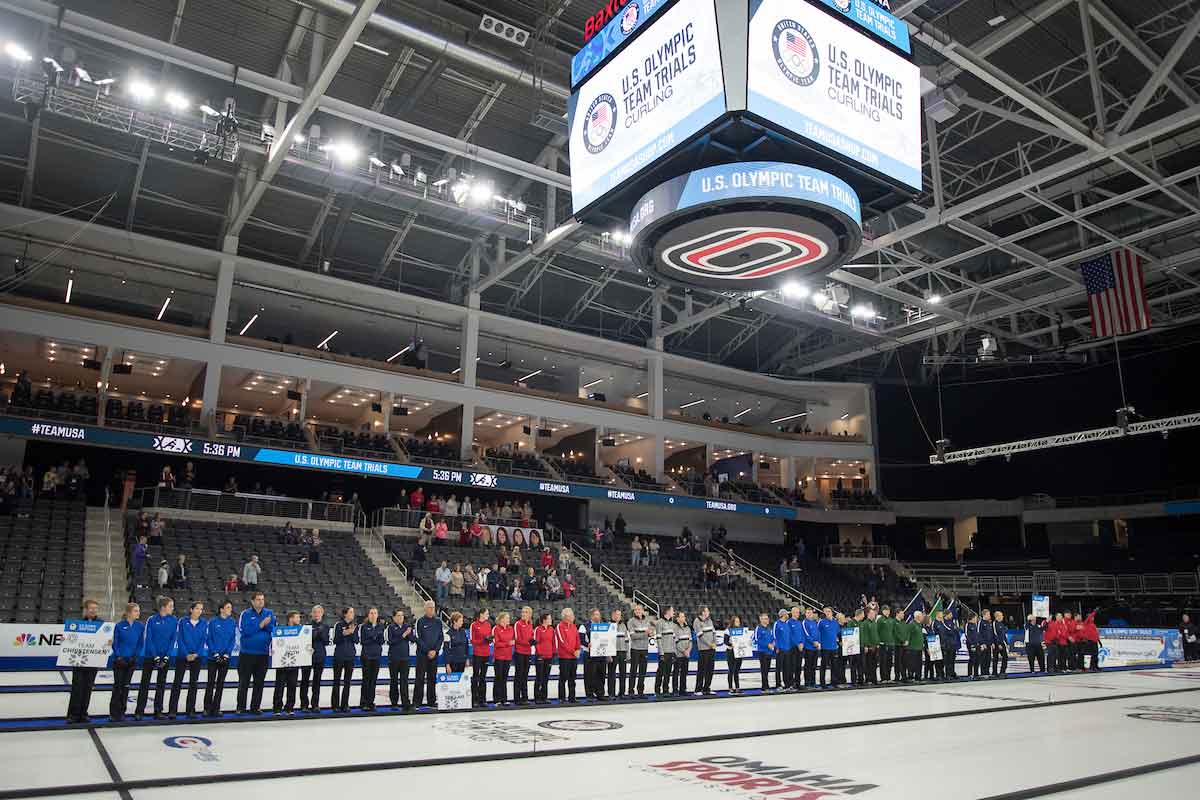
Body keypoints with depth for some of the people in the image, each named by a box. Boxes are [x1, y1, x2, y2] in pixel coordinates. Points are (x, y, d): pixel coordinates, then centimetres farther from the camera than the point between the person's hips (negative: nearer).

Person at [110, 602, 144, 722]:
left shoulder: (141, 626, 0)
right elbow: (115, 643, -5)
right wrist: (119, 657, -13)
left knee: (126, 686, 9)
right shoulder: (119, 626, -8)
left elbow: (141, 643, 4)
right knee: (117, 686, 0)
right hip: (119, 660, -3)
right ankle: (114, 713, 9)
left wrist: (135, 656, -6)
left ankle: (121, 712, 17)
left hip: (131, 660, 3)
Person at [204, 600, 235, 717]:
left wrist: (227, 654, -7)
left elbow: (233, 639, 3)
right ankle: (207, 708, 5)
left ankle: (216, 708, 13)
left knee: (220, 683, 7)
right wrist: (215, 653, -12)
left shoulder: (232, 623, 4)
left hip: (225, 657, 3)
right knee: (210, 682, -2)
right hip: (213, 657, -3)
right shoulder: (213, 622, -5)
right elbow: (209, 639, -5)